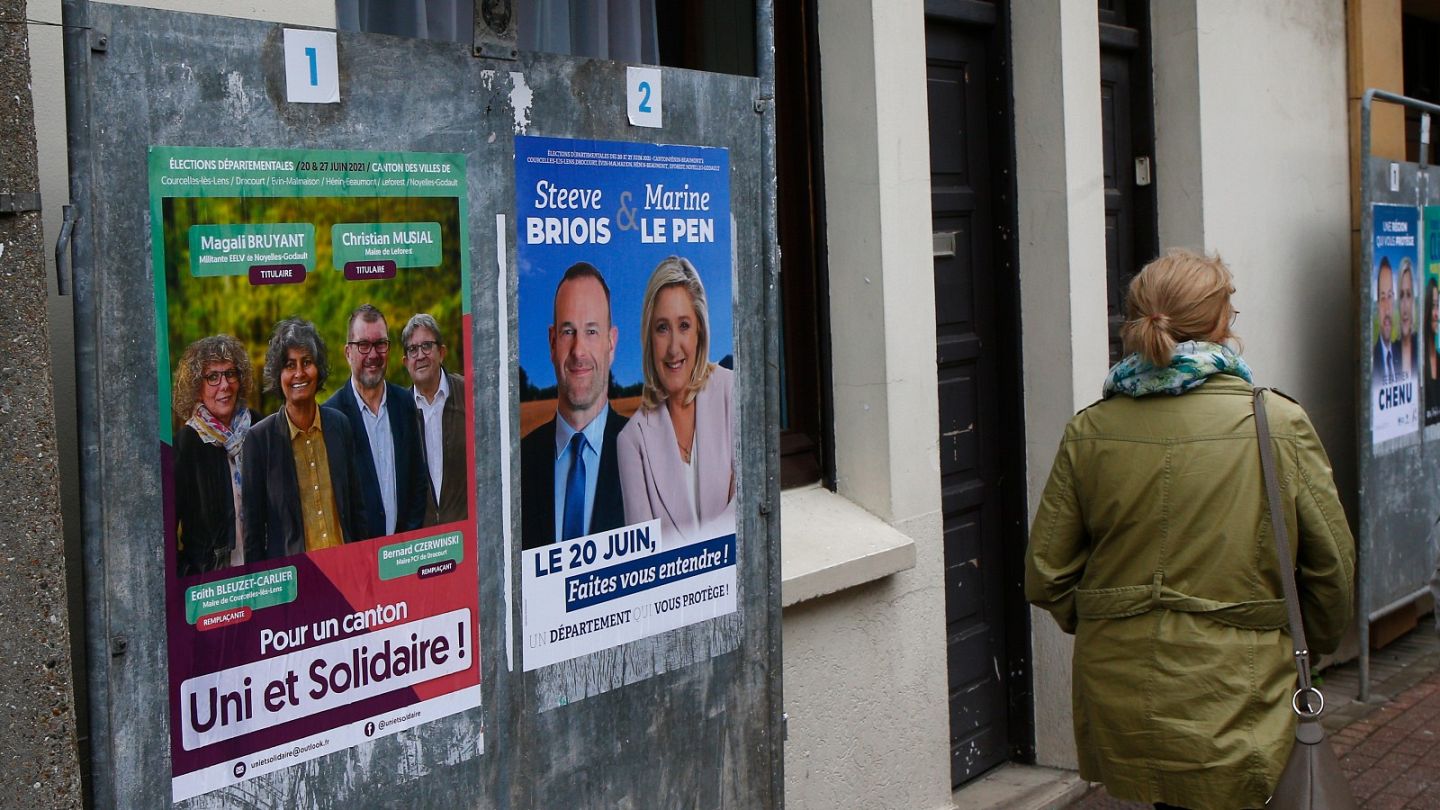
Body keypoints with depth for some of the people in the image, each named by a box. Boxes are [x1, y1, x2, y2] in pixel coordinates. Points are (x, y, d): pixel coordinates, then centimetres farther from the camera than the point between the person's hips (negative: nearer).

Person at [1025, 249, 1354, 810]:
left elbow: (1045, 575, 2)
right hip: (1231, 702, -3)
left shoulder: (1089, 432, -2)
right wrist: (1311, 648, 18)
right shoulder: (1281, 426, -8)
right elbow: (1332, 568, -1)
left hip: (1118, 707, 4)